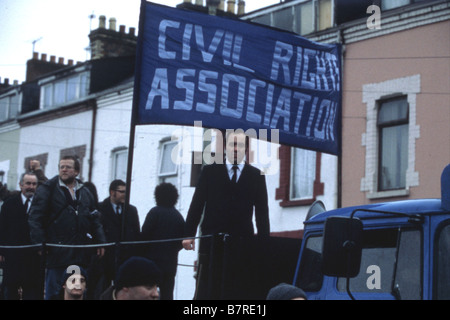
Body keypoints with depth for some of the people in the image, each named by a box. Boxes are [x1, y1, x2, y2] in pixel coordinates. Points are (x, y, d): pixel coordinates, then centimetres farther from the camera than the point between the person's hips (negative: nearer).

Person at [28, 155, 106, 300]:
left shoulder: (85, 194, 16)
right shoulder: (47, 190, 2)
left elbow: (95, 220, 18)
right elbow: (35, 218, -4)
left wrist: (100, 241, 7)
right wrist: (40, 242, -14)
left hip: (80, 255, 4)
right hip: (57, 253, -4)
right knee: (53, 294, -1)